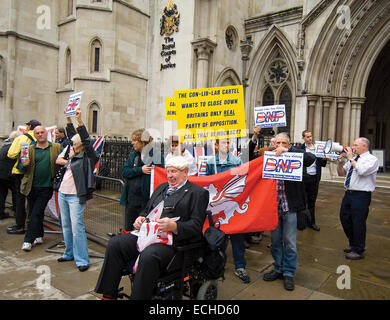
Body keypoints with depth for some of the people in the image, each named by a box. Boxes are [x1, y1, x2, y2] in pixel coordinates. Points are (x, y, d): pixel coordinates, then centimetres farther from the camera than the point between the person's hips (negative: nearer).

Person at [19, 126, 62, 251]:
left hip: (46, 187, -3)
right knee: (33, 213, 13)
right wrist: (24, 164, -15)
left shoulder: (56, 147, 1)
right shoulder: (30, 149, 5)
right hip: (31, 187, 3)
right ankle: (39, 236, 30)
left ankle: (28, 240, 6)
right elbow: (21, 167, 8)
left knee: (36, 214, -3)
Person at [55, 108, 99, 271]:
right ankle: (69, 253, 30)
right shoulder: (74, 156, 12)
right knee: (66, 225, 16)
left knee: (77, 227, -11)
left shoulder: (88, 157, -7)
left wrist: (79, 120, -23)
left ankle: (82, 259, -2)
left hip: (76, 196, -9)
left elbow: (86, 139, -17)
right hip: (63, 193, 9)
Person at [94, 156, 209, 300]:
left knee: (148, 256, -35)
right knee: (114, 244, -11)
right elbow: (146, 210, 29)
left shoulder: (198, 193, 1)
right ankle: (108, 295, -1)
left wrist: (174, 226, -25)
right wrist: (141, 218, 4)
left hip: (173, 240, -7)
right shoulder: (161, 187, 24)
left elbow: (196, 226, -7)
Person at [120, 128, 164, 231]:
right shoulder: (133, 154, 10)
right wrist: (140, 170, -14)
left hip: (145, 199, -5)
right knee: (128, 230, 16)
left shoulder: (156, 155, -9)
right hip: (131, 199, 6)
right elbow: (124, 172, 1)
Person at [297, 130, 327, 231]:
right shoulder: (300, 149, -3)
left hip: (315, 178, 4)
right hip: (304, 177, -4)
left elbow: (322, 164, 12)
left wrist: (325, 159, -7)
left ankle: (312, 222, 21)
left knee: (312, 200, 12)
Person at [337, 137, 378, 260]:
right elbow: (341, 173, 18)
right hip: (348, 193, 8)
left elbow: (361, 171, -25)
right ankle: (352, 243, 36)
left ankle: (358, 251, 17)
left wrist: (351, 159, -15)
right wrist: (340, 161, 3)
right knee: (344, 218, 15)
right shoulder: (352, 159, 14)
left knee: (358, 223, -1)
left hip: (361, 196, -8)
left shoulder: (372, 159, -7)